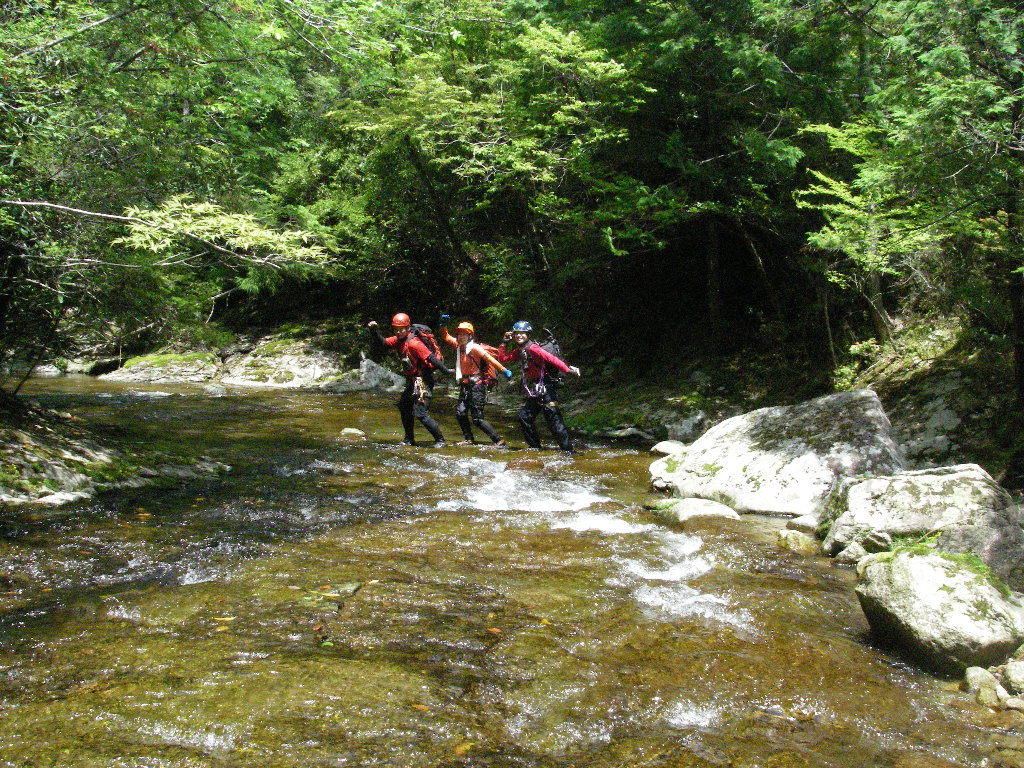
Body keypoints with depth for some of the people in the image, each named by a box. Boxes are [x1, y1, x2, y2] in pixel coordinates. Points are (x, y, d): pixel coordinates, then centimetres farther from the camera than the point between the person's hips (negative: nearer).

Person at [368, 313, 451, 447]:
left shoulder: (413, 343, -22)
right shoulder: (399, 340, 5)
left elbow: (431, 358, -25)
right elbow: (384, 342, 18)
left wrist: (445, 371, -28)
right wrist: (375, 330, 4)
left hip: (422, 380, -10)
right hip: (412, 380, 10)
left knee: (421, 413, -13)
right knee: (404, 407, 20)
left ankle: (440, 440, -5)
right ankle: (409, 439, 32)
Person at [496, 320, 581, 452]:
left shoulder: (532, 348, -16)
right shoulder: (519, 351, 11)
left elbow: (552, 359, -26)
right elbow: (502, 358, 17)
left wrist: (568, 369, -35)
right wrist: (505, 342, 7)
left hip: (545, 388, -9)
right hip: (535, 392, 9)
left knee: (553, 418, -13)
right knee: (524, 416, 10)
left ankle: (568, 449, -12)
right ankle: (535, 446, 19)